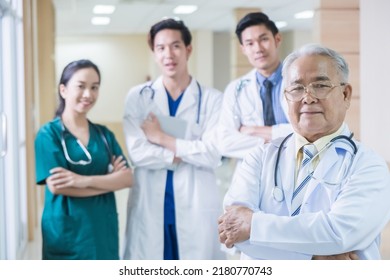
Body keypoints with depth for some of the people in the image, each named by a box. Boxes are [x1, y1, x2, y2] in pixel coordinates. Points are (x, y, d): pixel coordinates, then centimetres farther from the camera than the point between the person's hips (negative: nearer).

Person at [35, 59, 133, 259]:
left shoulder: (104, 134, 9)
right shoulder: (49, 134, -5)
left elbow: (127, 178, -3)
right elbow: (57, 186, -16)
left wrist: (85, 180, -19)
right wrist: (109, 179, -11)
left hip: (103, 230, 5)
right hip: (66, 233, -4)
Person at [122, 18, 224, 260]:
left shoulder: (212, 99, 0)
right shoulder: (138, 97, 3)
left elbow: (212, 154, -12)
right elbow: (137, 153, -8)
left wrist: (162, 138, -9)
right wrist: (189, 152, -9)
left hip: (196, 208, 0)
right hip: (149, 206, 1)